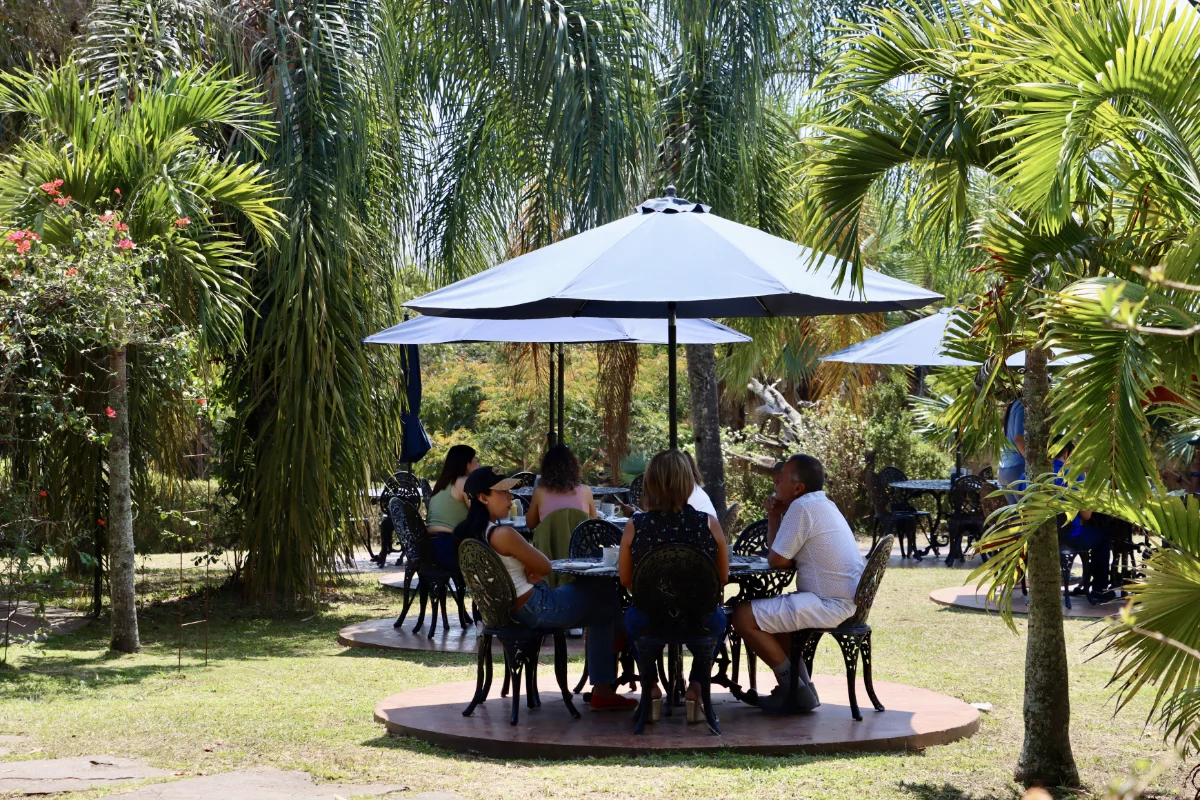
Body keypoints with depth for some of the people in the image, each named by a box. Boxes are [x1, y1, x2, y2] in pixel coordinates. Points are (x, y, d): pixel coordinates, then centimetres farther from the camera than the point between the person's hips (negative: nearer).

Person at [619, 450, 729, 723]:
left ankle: (650, 687, 34)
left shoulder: (635, 525, -9)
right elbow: (723, 578, 3)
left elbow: (625, 580, 4)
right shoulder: (708, 523, -8)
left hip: (648, 622, 0)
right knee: (718, 617, 38)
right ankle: (696, 688, 30)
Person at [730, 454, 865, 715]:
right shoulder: (823, 505, 17)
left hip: (829, 605, -11)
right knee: (770, 611, 29)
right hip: (847, 600, 11)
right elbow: (785, 557, 18)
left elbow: (777, 560, -11)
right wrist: (774, 517, 8)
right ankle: (801, 689, 23)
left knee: (743, 617, -12)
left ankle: (794, 688, -1)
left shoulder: (803, 507, -15)